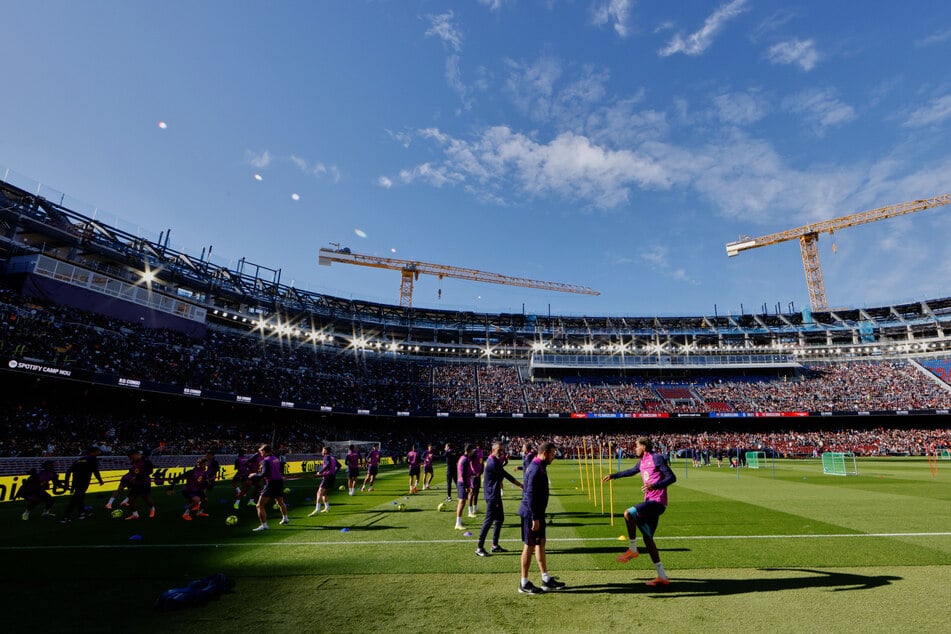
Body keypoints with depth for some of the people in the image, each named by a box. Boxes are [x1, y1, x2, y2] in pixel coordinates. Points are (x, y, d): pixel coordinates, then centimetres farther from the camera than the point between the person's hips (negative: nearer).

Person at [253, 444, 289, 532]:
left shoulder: (266, 460, -12)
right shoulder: (276, 458, 10)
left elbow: (264, 474, -21)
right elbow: (281, 471, 17)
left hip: (271, 483, -8)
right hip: (280, 482, 8)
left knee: (260, 505, -3)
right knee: (280, 502, 28)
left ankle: (264, 525, -10)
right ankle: (285, 519, 42)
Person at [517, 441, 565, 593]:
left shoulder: (538, 467, 11)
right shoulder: (536, 469, -22)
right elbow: (530, 495, -25)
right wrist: (535, 518, -23)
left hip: (537, 513, 10)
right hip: (531, 514, -10)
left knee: (540, 543, 16)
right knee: (530, 546, 1)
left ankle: (546, 580, 27)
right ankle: (524, 584, 14)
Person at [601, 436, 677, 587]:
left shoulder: (657, 458, -10)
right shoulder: (642, 462, 16)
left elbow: (672, 478, -14)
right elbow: (631, 471, 34)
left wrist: (655, 486, -28)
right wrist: (613, 476, 36)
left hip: (657, 501, -9)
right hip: (649, 501, 9)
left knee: (628, 514, -22)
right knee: (647, 538, 9)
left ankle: (632, 549, -5)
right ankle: (662, 577, 17)